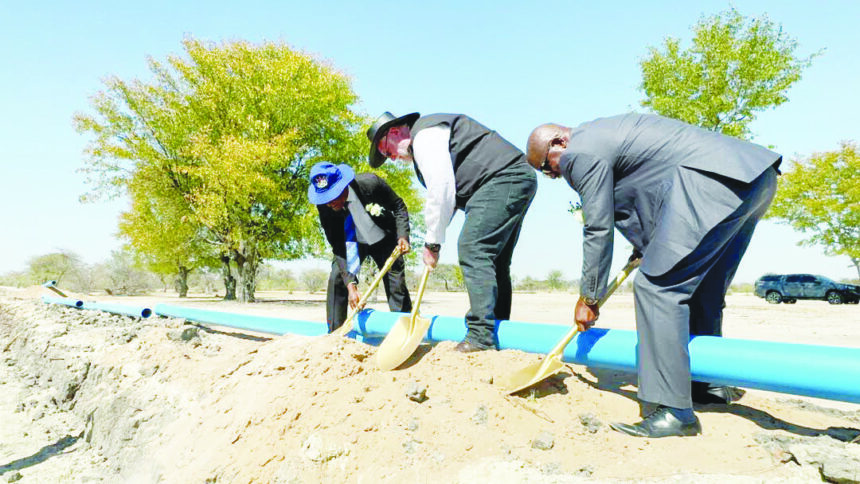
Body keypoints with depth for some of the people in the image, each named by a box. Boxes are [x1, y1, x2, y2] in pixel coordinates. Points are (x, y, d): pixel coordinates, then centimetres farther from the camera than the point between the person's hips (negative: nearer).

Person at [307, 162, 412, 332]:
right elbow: (338, 248, -24)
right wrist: (351, 284, -33)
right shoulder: (324, 207, -26)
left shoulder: (370, 183, -32)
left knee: (396, 283, -6)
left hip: (383, 239, -1)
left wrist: (403, 236, -27)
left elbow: (398, 206, -13)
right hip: (352, 243, 1)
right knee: (337, 278, -14)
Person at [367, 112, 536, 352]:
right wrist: (434, 237, 10)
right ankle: (497, 333, 15)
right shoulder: (430, 136, 26)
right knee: (493, 261, 10)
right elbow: (451, 196, 21)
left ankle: (481, 337, -19)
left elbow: (441, 192, -17)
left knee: (473, 250, -17)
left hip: (502, 179, -11)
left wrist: (433, 242, -9)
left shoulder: (423, 135, -8)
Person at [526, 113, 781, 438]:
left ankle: (673, 411, -11)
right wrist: (646, 248, 37)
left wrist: (588, 299, 3)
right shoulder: (601, 133, 23)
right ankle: (710, 384, 31)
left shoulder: (582, 152, -7)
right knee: (702, 287, 19)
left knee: (657, 286, -12)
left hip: (715, 180, -11)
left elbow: (598, 230, -6)